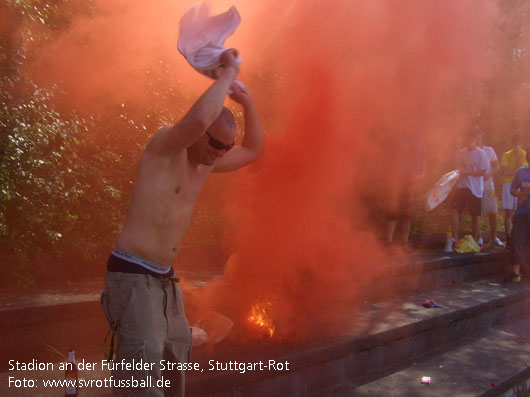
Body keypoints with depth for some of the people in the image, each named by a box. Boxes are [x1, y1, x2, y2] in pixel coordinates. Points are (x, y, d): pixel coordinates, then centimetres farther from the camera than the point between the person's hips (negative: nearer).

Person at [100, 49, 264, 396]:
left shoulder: (206, 165, 10)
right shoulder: (164, 147, -13)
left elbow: (254, 150, 21)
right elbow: (199, 119, -35)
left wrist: (246, 101, 9)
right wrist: (228, 72, -20)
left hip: (164, 277, 9)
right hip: (132, 274, -9)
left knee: (176, 353, 18)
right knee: (143, 363, -16)